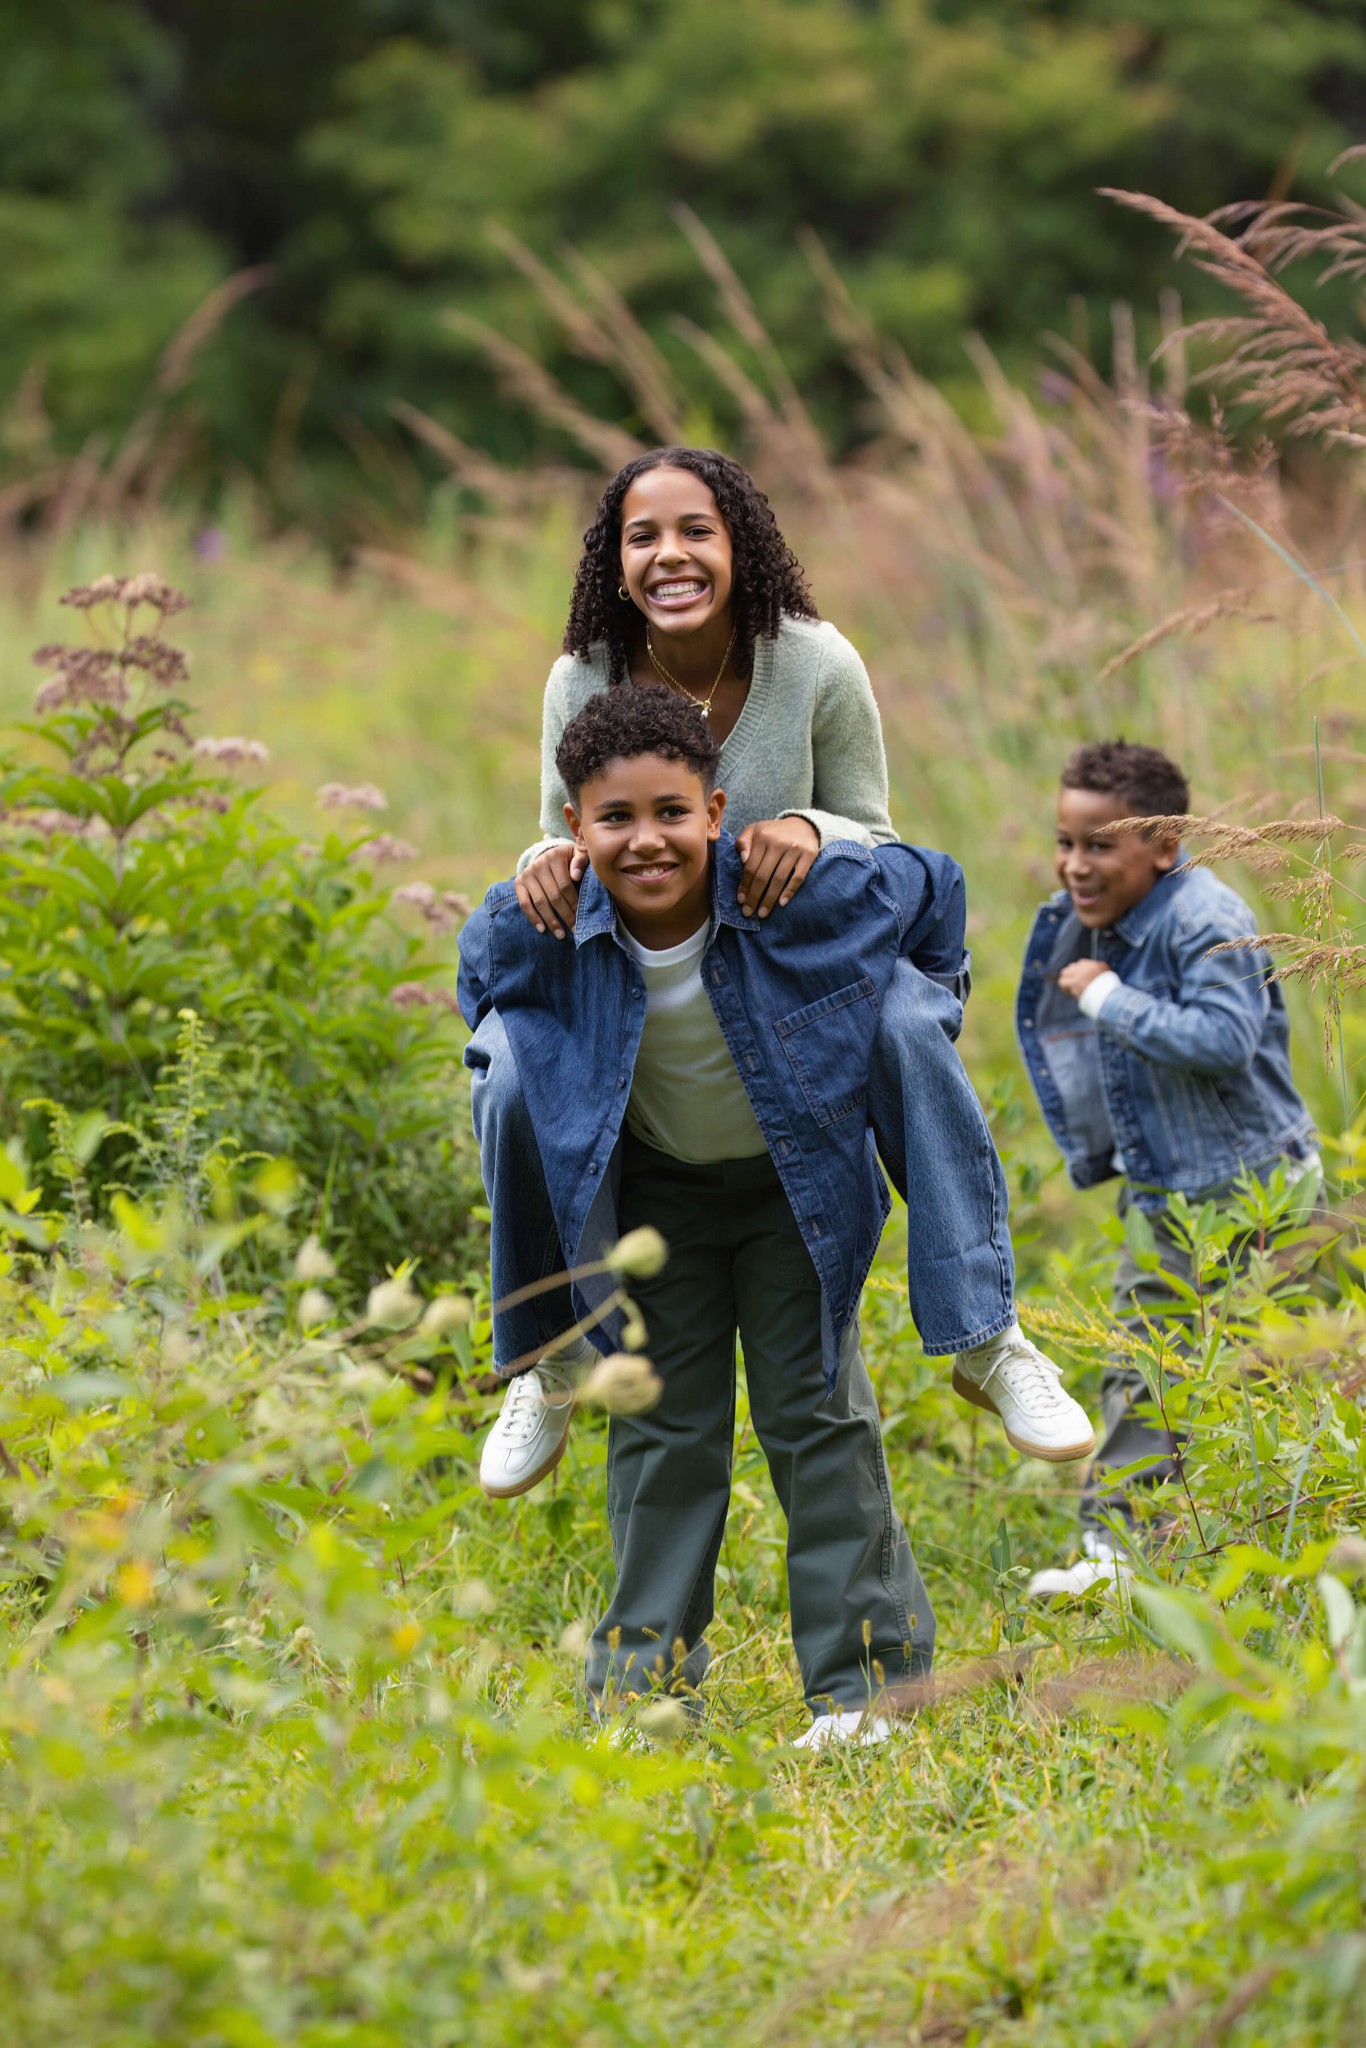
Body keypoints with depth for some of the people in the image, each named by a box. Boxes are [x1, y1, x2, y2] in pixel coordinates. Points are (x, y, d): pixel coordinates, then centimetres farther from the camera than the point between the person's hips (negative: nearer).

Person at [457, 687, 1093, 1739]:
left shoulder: (808, 892, -29)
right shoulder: (536, 932, -25)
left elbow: (933, 887, -8)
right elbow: (481, 980, 2)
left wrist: (920, 1026, 1)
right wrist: (537, 1098, 4)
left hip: (797, 1179, -1)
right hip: (656, 1193, 2)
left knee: (815, 1411, 0)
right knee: (661, 1423, 6)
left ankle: (860, 1679, 6)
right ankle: (648, 1679, 13)